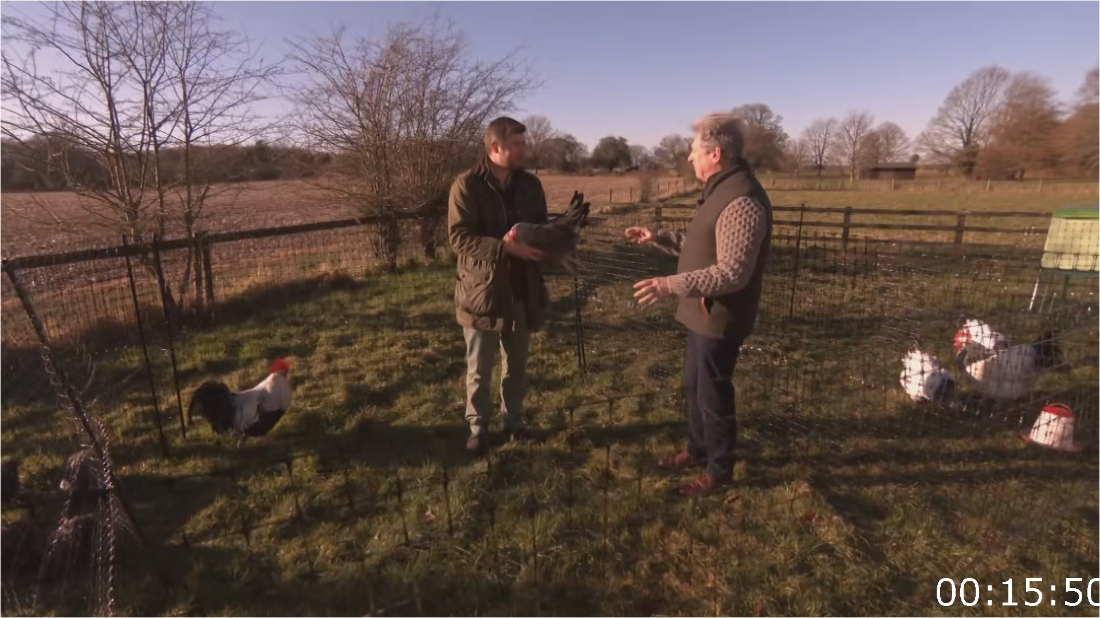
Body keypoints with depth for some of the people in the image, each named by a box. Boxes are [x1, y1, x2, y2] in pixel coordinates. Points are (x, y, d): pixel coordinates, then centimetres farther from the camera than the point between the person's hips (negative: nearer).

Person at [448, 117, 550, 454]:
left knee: (517, 364, 17)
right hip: (483, 290, -4)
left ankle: (514, 420, 34)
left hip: (522, 291, 5)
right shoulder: (467, 185, -11)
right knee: (479, 368, 10)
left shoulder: (530, 184, 5)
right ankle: (478, 426, 28)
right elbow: (459, 238, -17)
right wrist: (505, 247, -28)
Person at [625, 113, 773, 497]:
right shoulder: (720, 191, 10)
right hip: (703, 314, 10)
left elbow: (733, 273, -30)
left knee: (713, 394, 5)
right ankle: (698, 450, 41)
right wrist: (658, 239, 12)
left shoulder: (741, 201, -24)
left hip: (719, 319, -10)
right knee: (694, 385, 22)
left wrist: (671, 285, -35)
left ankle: (720, 472, 25)